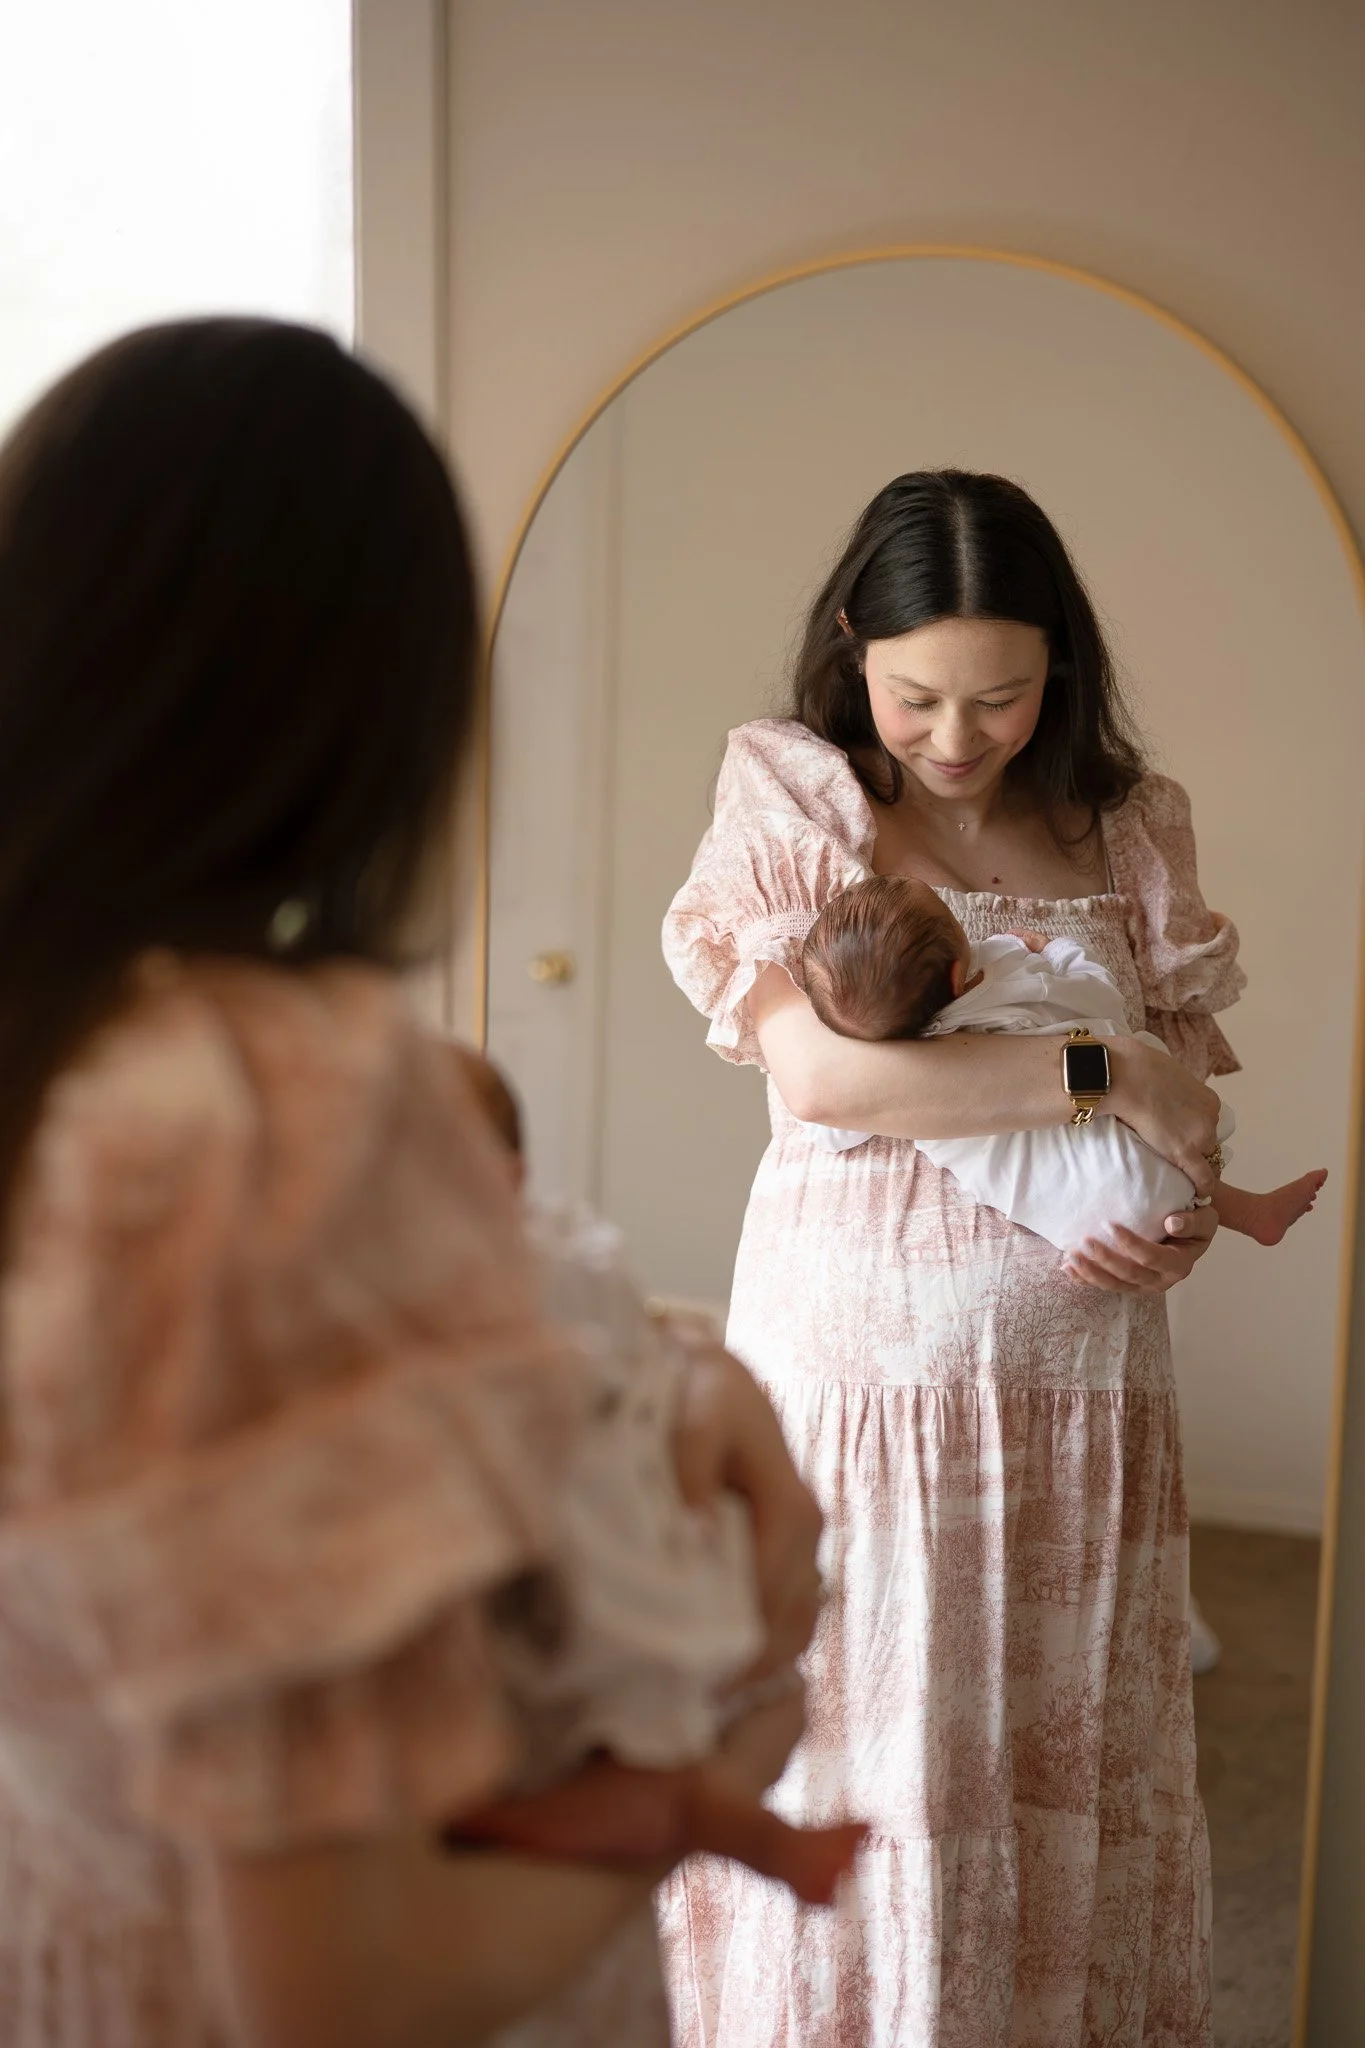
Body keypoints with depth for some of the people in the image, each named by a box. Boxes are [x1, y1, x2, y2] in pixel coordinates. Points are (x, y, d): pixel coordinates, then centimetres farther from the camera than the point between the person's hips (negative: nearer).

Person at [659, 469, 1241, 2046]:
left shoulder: (1129, 827, 6)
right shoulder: (790, 803, -3)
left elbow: (1189, 1077, 13)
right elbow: (816, 1067, -17)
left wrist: (1188, 1215, -8)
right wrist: (1102, 1074, -16)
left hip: (1075, 1372, 3)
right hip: (853, 1351, -2)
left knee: (1061, 1760, 12)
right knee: (852, 1754, 7)